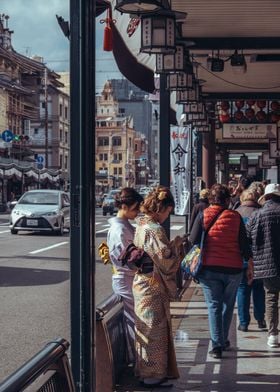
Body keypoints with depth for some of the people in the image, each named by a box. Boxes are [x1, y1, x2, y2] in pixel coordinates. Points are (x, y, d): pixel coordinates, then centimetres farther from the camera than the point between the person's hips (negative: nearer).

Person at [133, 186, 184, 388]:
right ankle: (153, 375, 7)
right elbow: (166, 259, -20)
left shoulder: (142, 225, 10)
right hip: (153, 287, -10)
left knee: (147, 329, 17)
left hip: (142, 283, 10)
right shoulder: (154, 229, -20)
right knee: (154, 329, -1)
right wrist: (176, 245, -5)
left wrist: (171, 245, 13)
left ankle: (146, 371, 26)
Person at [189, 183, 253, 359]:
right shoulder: (235, 217, -1)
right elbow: (245, 245, -1)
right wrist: (250, 267, 7)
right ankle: (223, 341, 26)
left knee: (214, 305, 5)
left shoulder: (203, 216, -2)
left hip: (209, 268, -1)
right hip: (233, 268, 1)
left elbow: (193, 241, -4)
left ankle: (217, 345, -4)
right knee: (228, 305, 18)